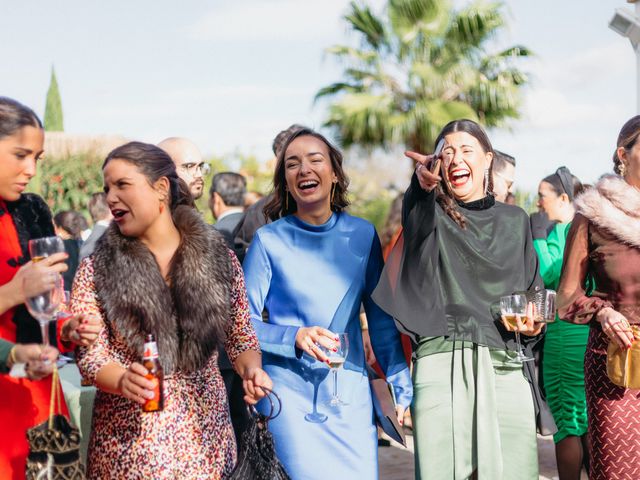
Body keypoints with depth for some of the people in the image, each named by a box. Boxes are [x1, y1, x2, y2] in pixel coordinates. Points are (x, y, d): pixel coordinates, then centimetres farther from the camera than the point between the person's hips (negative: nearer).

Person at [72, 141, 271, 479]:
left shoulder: (219, 260, 2)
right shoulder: (96, 271, -1)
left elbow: (240, 339, 8)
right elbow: (90, 354, -6)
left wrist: (251, 370, -12)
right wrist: (122, 381, -26)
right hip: (130, 440, -1)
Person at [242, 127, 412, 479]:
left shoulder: (363, 235, 3)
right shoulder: (269, 240, -4)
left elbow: (381, 318, 9)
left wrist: (400, 386, 7)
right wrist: (295, 337, -19)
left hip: (352, 395, 3)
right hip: (288, 394, -3)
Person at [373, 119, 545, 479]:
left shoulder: (515, 220, 18)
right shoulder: (433, 215, 9)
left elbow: (535, 291, 23)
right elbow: (417, 222, -18)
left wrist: (534, 324, 0)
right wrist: (424, 184, -41)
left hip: (506, 367, 2)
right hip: (442, 364, -2)